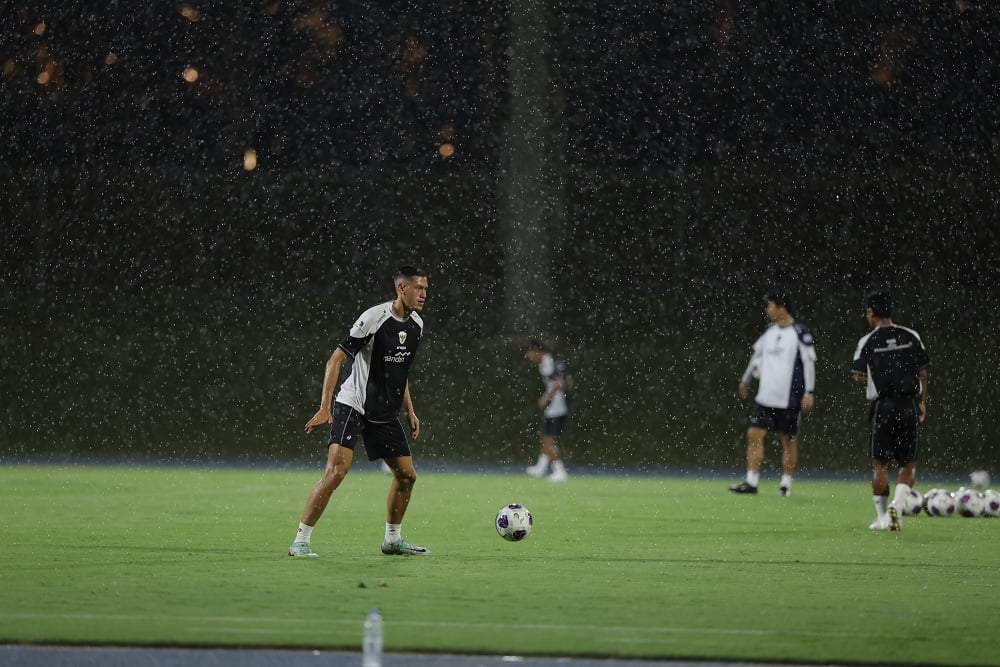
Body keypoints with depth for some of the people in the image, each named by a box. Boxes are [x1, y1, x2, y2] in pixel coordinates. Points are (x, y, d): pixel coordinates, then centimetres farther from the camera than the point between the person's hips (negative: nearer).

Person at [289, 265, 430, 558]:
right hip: (352, 407, -8)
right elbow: (336, 360, -17)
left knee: (406, 475, 9)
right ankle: (301, 541, -16)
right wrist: (325, 408, -23)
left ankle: (393, 540, 27)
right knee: (336, 471, -20)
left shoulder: (416, 325, 6)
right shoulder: (374, 318, -18)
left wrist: (410, 411, 19)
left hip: (385, 413, 8)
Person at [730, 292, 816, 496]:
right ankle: (751, 481, 0)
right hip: (766, 396, 6)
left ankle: (786, 483, 12)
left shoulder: (799, 332, -9)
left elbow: (809, 362, -8)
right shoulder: (770, 331, 10)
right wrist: (746, 379, 32)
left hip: (789, 399, -6)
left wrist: (809, 392, -12)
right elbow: (758, 354, 24)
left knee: (789, 440, 3)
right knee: (754, 434, -2)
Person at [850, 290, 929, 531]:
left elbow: (859, 377, -3)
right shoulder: (911, 337, 3)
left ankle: (882, 517, 9)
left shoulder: (868, 342, -4)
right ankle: (897, 504, -13)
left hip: (882, 406, -2)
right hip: (909, 405, 2)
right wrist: (922, 401, 14)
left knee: (880, 464, 8)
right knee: (908, 464, 9)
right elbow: (923, 373, 6)